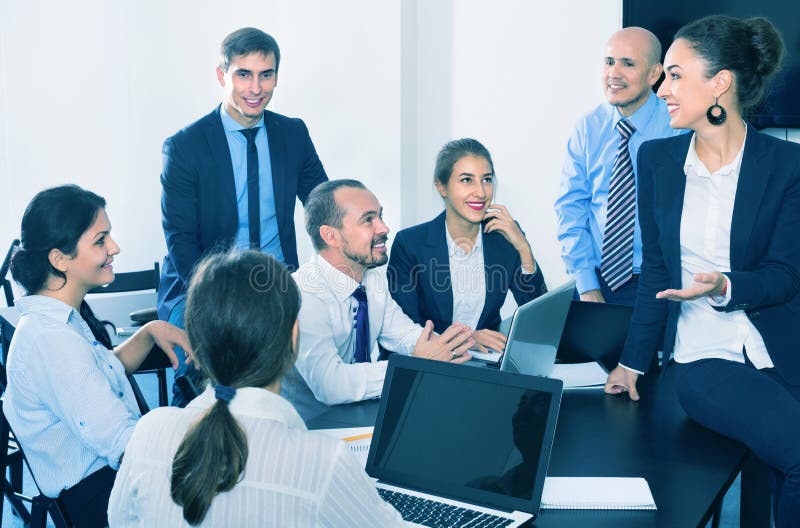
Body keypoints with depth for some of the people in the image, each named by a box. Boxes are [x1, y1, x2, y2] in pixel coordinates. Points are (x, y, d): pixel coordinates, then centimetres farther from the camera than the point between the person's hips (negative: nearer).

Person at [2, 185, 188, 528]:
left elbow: (108, 371, 16)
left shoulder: (62, 315, 1)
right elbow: (121, 443, -32)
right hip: (95, 495, -9)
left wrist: (149, 333, -1)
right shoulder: (52, 339, -29)